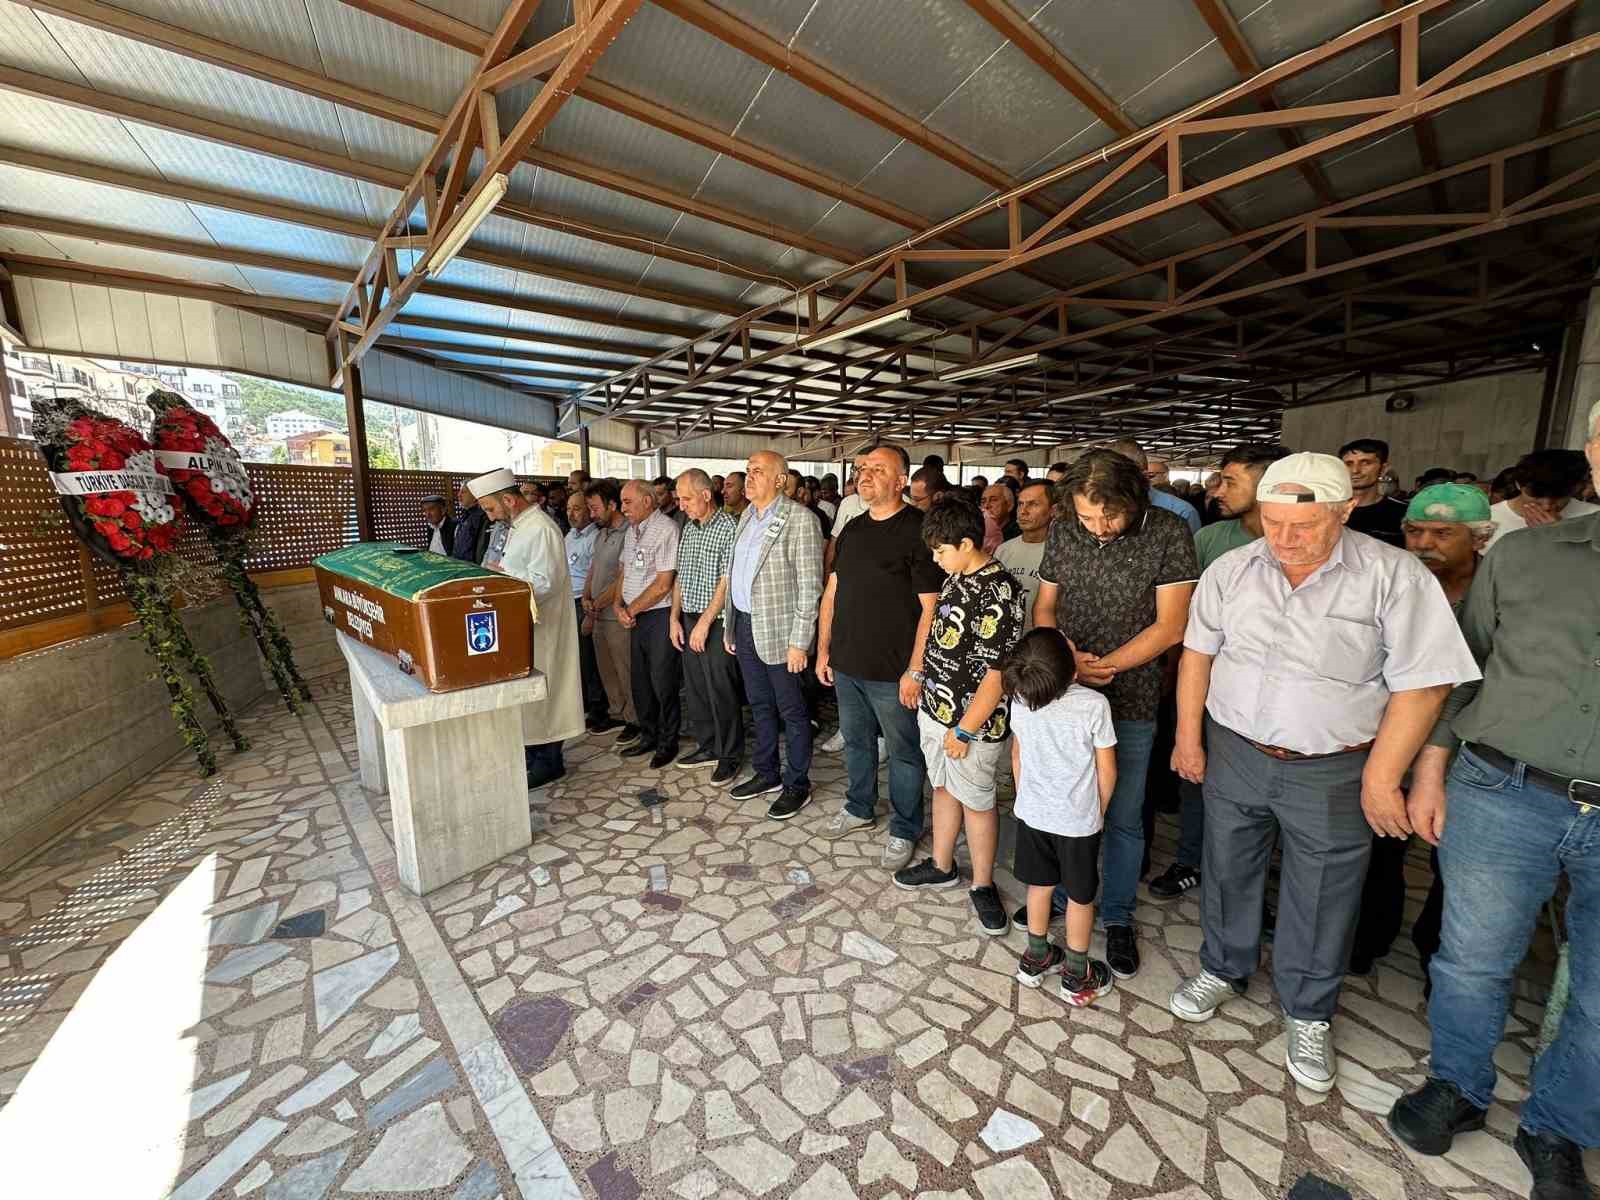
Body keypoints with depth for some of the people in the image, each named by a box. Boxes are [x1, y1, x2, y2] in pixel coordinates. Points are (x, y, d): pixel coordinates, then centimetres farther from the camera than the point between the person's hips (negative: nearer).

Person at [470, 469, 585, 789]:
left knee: (540, 691, 1)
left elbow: (544, 583, -25)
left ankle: (549, 761, 15)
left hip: (541, 627, -9)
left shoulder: (540, 529, -19)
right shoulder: (516, 527, 12)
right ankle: (532, 751, 32)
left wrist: (502, 578, -18)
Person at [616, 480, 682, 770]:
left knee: (663, 682, 1)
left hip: (660, 615, -8)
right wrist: (619, 606, 1)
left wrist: (631, 610, -9)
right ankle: (648, 736, 31)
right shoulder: (632, 531, 14)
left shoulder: (666, 529, -13)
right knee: (640, 680, 15)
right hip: (636, 617, 8)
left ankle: (668, 743, 17)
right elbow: (625, 572, 17)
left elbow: (662, 585, -16)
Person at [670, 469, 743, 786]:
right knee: (695, 688, 14)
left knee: (721, 691, 1)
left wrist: (705, 622, -16)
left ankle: (730, 756, 16)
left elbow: (726, 581, -16)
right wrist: (675, 618, 8)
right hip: (688, 620, 7)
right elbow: (680, 577, 15)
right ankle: (707, 746, 30)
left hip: (715, 622, -7)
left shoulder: (729, 528, -11)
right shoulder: (687, 529, 12)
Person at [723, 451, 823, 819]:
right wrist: (730, 626, 13)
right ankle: (766, 774, 35)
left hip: (778, 632, -7)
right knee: (759, 706, 19)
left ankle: (797, 785, 23)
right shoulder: (747, 516, 11)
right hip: (744, 626, 8)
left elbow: (810, 586, -16)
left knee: (791, 711, 6)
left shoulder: (800, 519, -14)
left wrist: (799, 641, -18)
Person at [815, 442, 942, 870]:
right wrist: (823, 649, 10)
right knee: (856, 741, 22)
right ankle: (859, 809, 44)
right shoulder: (852, 530, 8)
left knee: (903, 753, 11)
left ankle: (903, 830, 30)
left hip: (893, 672, -6)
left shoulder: (918, 530, -13)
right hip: (846, 664, 7)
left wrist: (915, 670, -18)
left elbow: (930, 607, -16)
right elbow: (832, 593, 13)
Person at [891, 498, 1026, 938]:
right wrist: (919, 675, 14)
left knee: (976, 802, 10)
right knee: (943, 788, 22)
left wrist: (965, 730, -19)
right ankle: (942, 866, 41)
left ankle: (982, 886, 31)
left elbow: (997, 671, -23)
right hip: (935, 709, 8)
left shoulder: (998, 592, -23)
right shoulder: (957, 578, 4)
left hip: (972, 721, -8)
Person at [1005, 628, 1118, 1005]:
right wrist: (1099, 812, 5)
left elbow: (1017, 755, 0)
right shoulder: (1094, 705, -25)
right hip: (1078, 820, -3)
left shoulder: (1019, 697, -15)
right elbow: (1107, 770, -13)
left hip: (1032, 813, 3)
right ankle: (1077, 977, 33)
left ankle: (1035, 958, 38)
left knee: (1040, 884, 21)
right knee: (1080, 896, 16)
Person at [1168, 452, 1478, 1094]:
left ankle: (1307, 1013, 39)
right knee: (1227, 872, 18)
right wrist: (1188, 738, 3)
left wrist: (1380, 781, -11)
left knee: (1321, 901, 14)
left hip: (1332, 772, -2)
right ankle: (1223, 968, 43)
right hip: (1234, 753, 3)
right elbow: (1198, 652, 3)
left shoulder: (1395, 576, -13)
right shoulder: (1231, 569, -4)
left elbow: (1420, 686, -11)